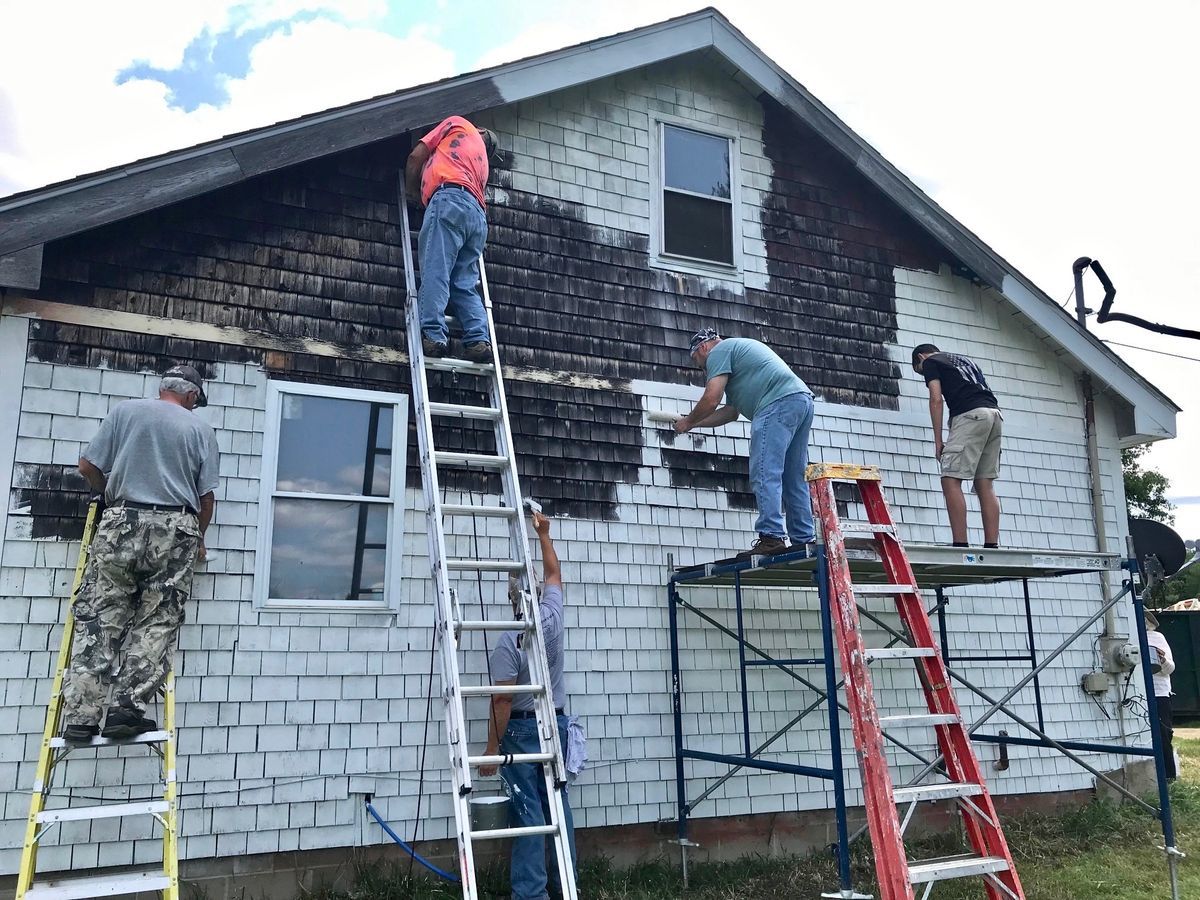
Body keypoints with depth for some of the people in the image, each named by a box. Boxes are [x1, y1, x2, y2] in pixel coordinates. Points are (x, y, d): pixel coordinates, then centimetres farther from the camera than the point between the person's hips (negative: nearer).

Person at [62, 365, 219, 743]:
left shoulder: (125, 411, 9)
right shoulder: (201, 429, 8)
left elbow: (88, 465, 5)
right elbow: (206, 496, 7)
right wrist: (198, 539, 23)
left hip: (122, 522, 1)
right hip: (176, 528, -1)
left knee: (98, 619, 3)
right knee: (157, 623, 3)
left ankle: (81, 715, -2)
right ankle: (128, 705, -6)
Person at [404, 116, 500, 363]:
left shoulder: (458, 123, 23)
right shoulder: (482, 162, 39)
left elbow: (416, 156, 17)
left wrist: (412, 192, 31)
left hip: (450, 199, -7)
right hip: (478, 215, 7)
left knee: (434, 272, -15)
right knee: (465, 285, 2)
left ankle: (433, 335, -27)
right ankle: (479, 340, -14)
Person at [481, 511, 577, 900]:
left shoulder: (509, 640, -16)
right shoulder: (553, 616, -2)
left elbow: (502, 700, -16)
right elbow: (554, 572, 17)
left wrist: (492, 747, -10)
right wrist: (543, 532, 27)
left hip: (521, 728, -6)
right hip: (557, 723, 6)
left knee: (528, 810, -4)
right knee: (557, 802, 12)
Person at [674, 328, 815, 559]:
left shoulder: (718, 351, 6)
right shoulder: (740, 348, 35)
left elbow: (711, 399, -5)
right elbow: (731, 411, 34)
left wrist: (688, 421, 12)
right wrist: (695, 423, 37)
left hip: (778, 403, -10)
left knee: (765, 475, -12)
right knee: (794, 478, 9)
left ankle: (771, 537, -18)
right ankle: (804, 539, 7)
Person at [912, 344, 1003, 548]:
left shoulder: (930, 362, 12)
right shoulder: (964, 360, 33)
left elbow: (936, 400, -1)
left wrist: (938, 440, 0)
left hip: (971, 415, -8)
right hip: (995, 414, 8)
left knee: (950, 481, -8)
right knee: (985, 484, 7)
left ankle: (960, 544, -15)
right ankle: (992, 546, 2)